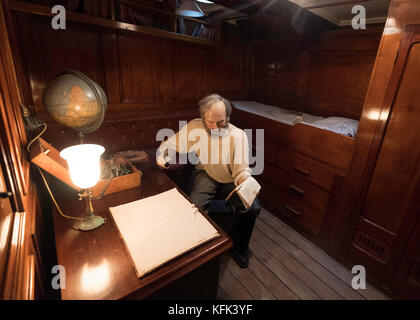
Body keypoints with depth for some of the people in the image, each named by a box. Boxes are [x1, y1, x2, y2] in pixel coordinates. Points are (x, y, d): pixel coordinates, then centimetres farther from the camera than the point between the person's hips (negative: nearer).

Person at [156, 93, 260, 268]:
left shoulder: (238, 135, -13)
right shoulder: (194, 128, -10)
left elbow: (242, 169, -15)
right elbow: (169, 145, 1)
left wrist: (244, 178, -37)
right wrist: (162, 156, -19)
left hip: (230, 179, 0)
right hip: (206, 174, 0)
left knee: (252, 207, -21)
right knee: (194, 206, -27)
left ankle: (239, 247, 9)